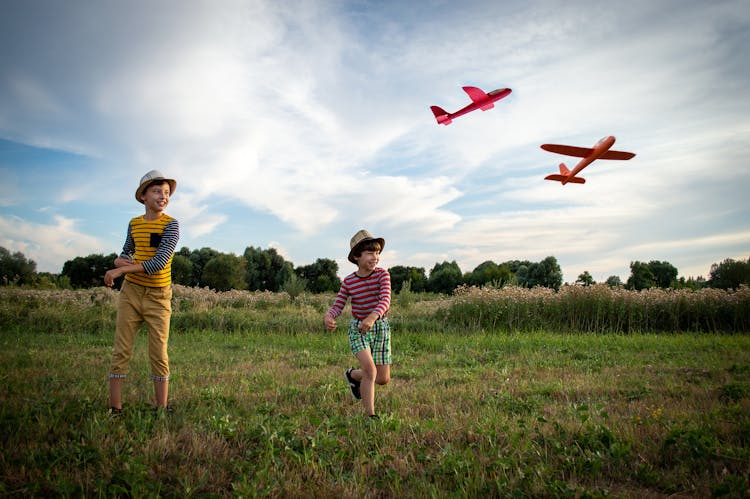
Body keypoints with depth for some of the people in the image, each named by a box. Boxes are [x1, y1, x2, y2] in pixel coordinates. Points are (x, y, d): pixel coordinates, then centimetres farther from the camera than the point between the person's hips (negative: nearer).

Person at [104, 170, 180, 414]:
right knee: (121, 352, 2)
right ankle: (115, 409, 9)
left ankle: (162, 410, 7)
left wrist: (120, 270, -20)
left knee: (159, 356, -1)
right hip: (130, 293, 4)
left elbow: (160, 262, -20)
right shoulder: (133, 224, 6)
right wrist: (119, 261, -3)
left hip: (159, 296, -3)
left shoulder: (171, 224, -9)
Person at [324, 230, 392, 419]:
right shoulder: (348, 282, -5)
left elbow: (385, 300, -25)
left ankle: (353, 375, 37)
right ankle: (370, 415, -6)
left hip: (381, 327, 1)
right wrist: (328, 317, -27)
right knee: (370, 370, -22)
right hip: (357, 329, -1)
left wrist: (372, 317, -45)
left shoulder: (382, 275, -11)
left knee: (383, 379, 6)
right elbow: (337, 306, -3)